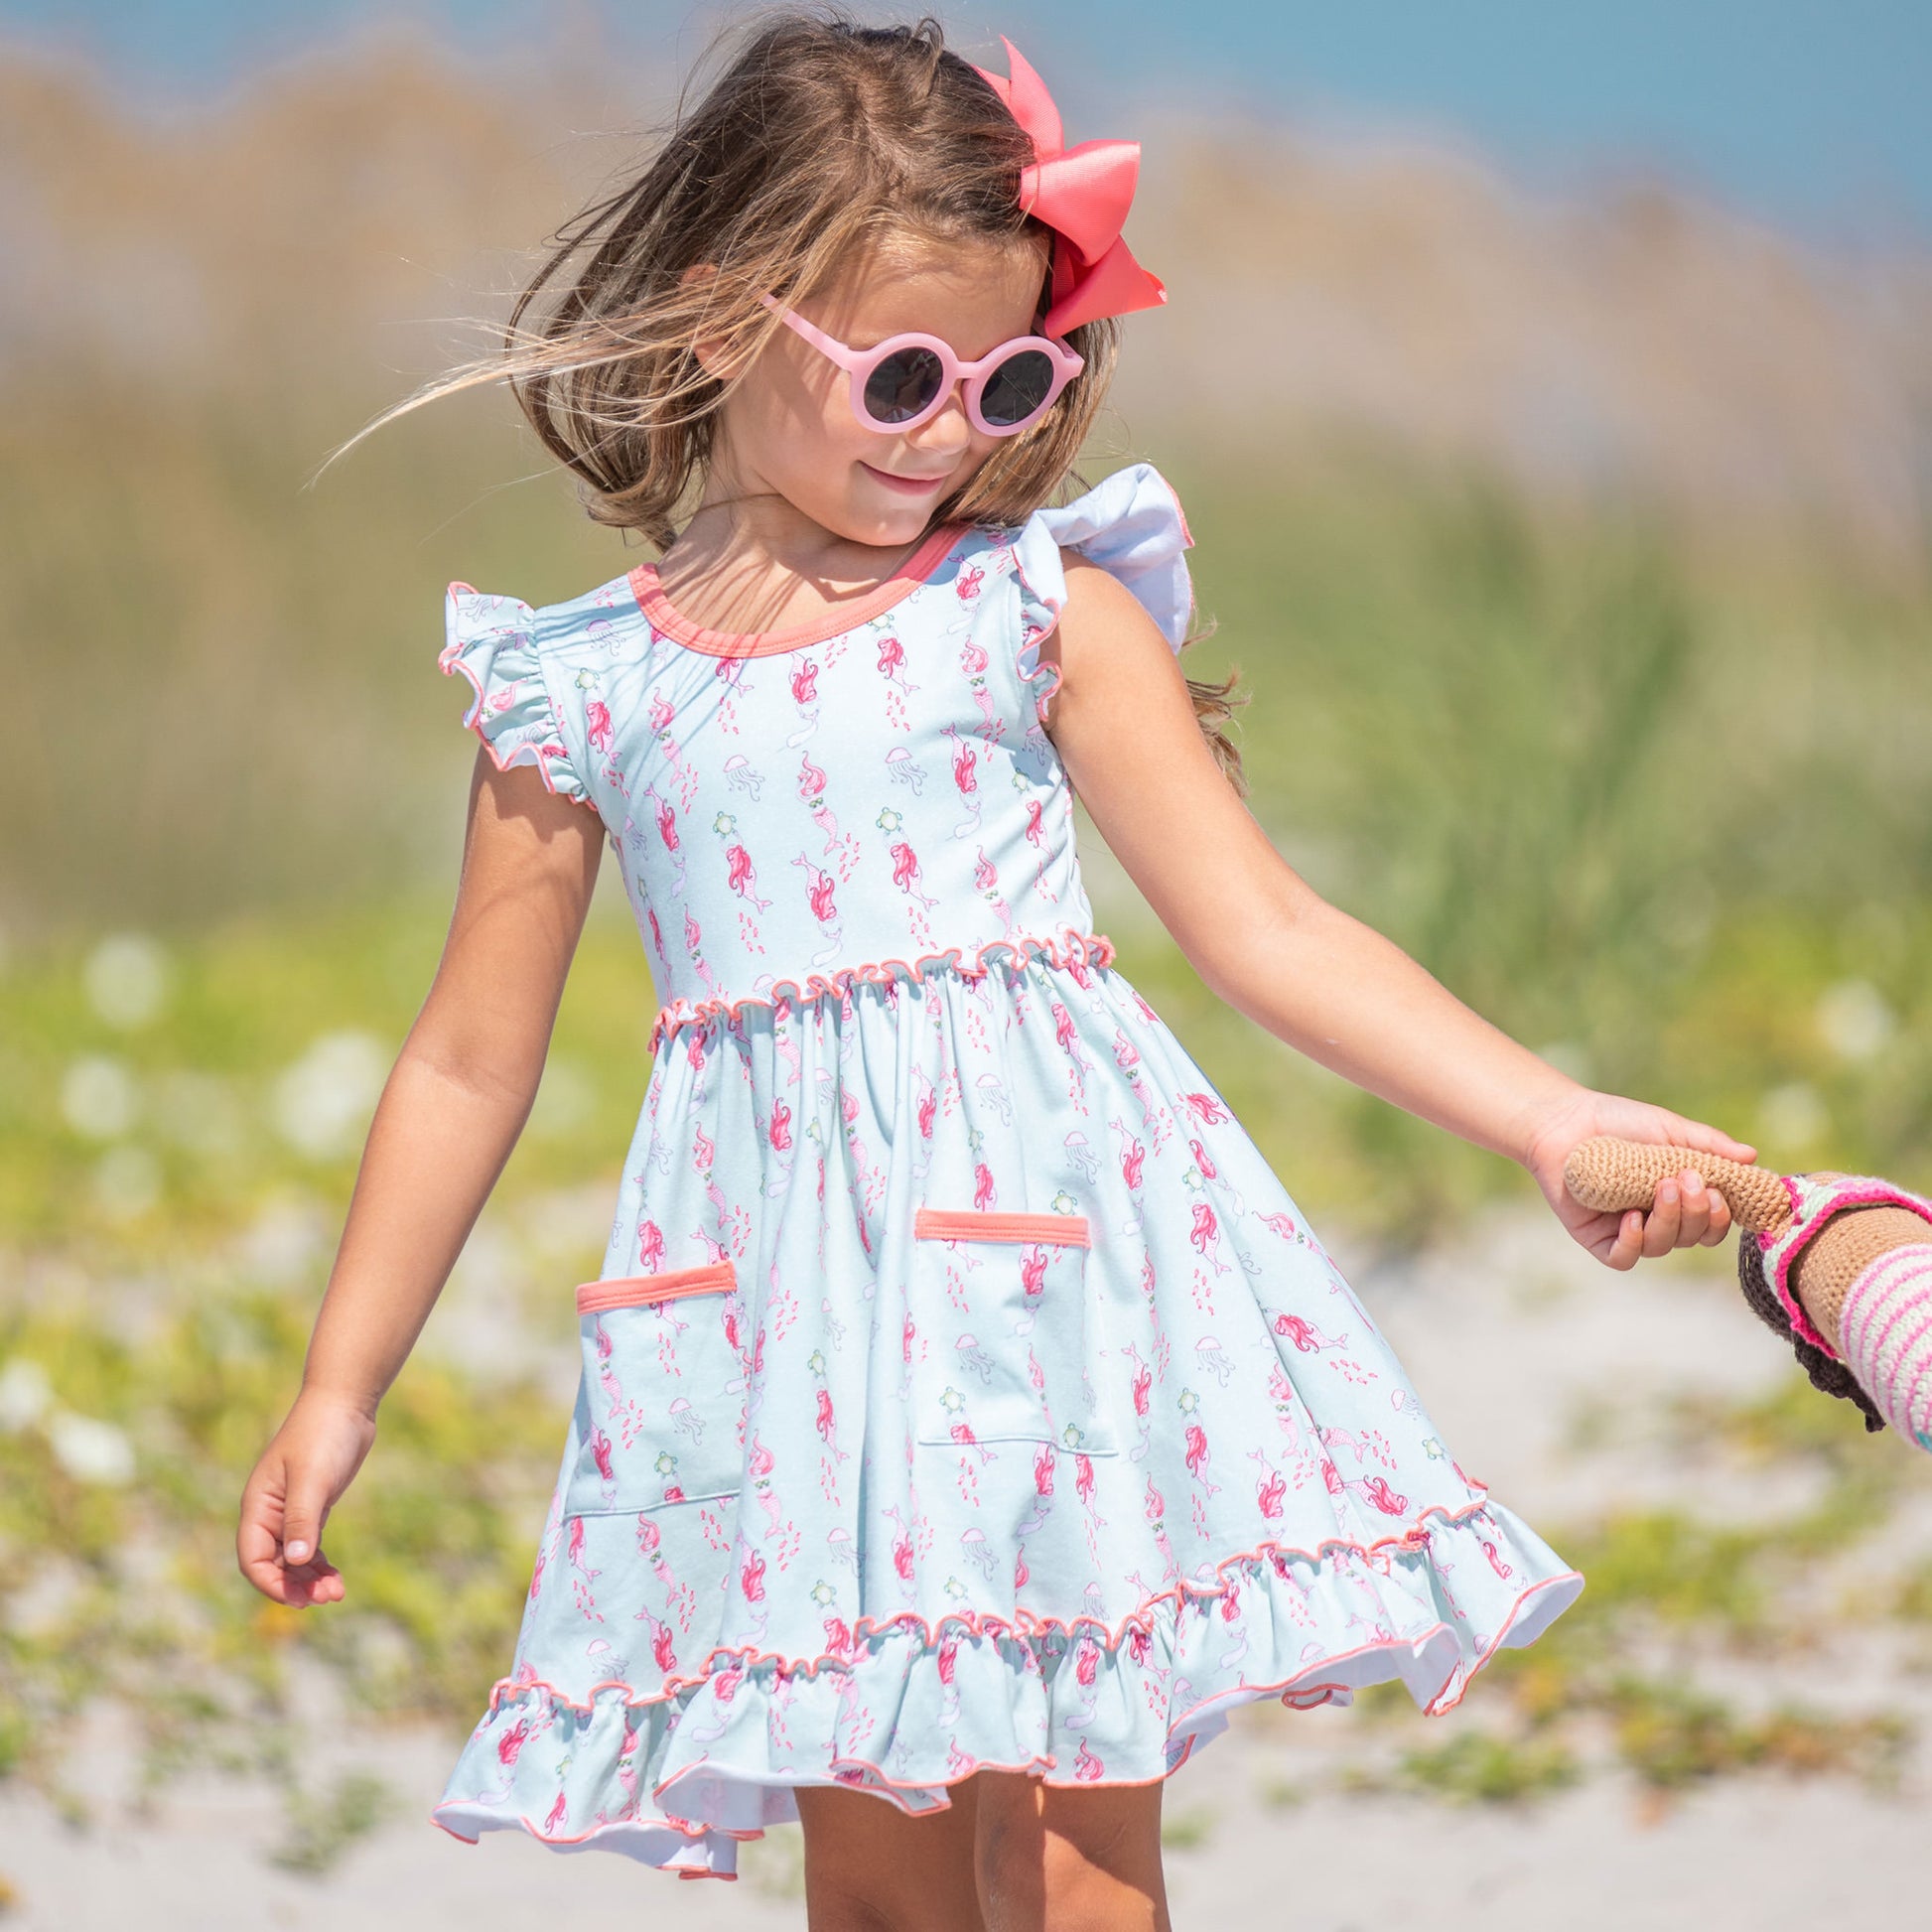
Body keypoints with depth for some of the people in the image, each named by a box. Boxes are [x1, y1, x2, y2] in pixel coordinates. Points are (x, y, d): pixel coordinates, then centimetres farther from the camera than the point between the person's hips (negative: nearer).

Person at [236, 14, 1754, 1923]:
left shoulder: (1042, 607, 3)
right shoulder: (581, 688, 7)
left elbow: (1263, 928, 0)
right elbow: (469, 1063, 15)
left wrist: (1557, 1122, -11)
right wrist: (336, 1396, 17)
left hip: (1045, 1224, -2)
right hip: (789, 1303, 2)